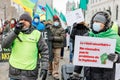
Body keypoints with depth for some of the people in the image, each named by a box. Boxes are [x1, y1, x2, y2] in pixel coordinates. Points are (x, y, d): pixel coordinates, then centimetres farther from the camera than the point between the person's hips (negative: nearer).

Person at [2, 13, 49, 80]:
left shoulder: (37, 34, -1)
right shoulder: (14, 33, 6)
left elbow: (44, 51, 0)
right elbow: (4, 45, -8)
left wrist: (44, 68, -9)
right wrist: (15, 32, -18)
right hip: (15, 72, 2)